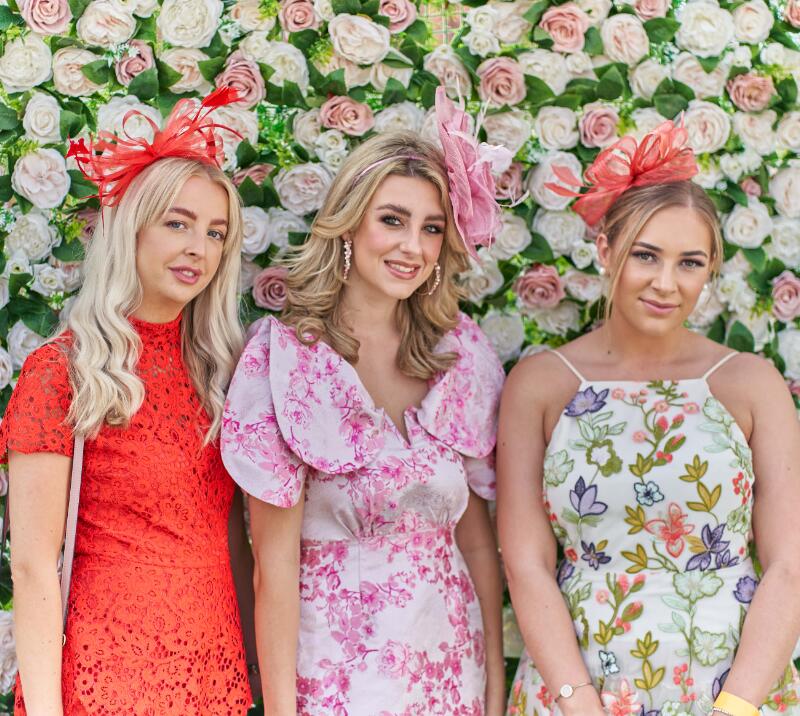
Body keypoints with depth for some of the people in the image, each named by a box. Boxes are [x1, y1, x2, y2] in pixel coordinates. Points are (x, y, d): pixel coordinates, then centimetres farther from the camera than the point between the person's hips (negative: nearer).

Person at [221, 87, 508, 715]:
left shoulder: (462, 354, 0)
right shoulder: (283, 357, -11)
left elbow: (476, 534, 4)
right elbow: (275, 556, -12)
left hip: (450, 657, 4)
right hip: (333, 658, -4)